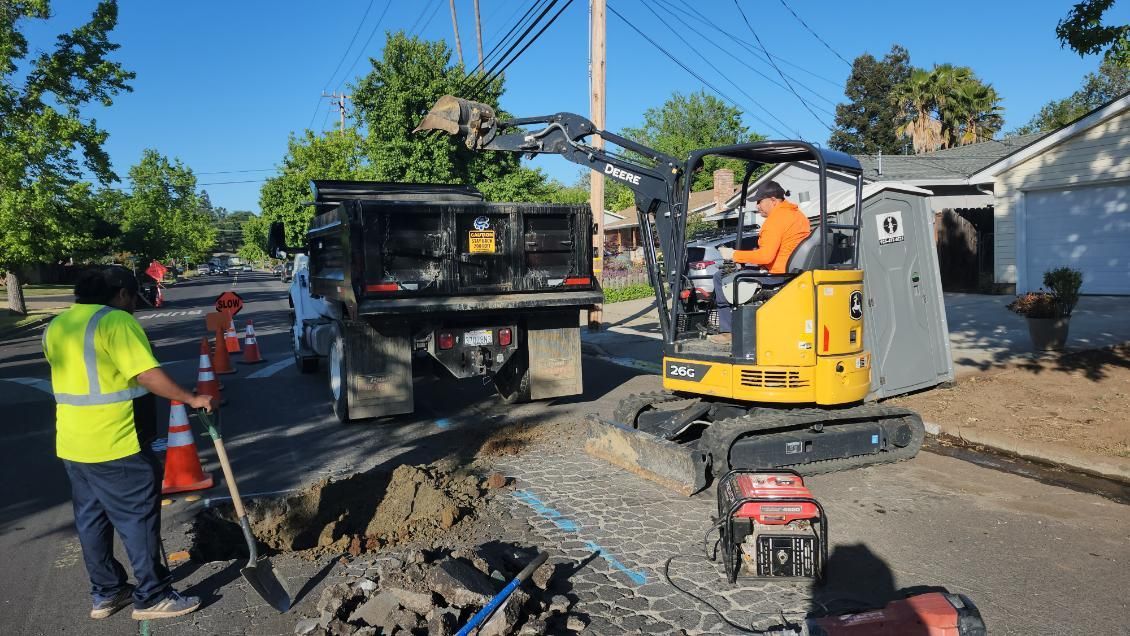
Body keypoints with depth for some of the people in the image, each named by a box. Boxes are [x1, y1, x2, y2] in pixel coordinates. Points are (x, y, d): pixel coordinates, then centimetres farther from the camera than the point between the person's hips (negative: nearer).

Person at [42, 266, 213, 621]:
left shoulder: (56, 326, 12)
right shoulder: (116, 321, -15)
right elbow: (148, 375, -22)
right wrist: (191, 399, -15)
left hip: (72, 444, 9)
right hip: (116, 444, -9)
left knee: (91, 520, 16)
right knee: (139, 519, 1)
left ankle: (105, 593, 27)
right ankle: (152, 597, 9)